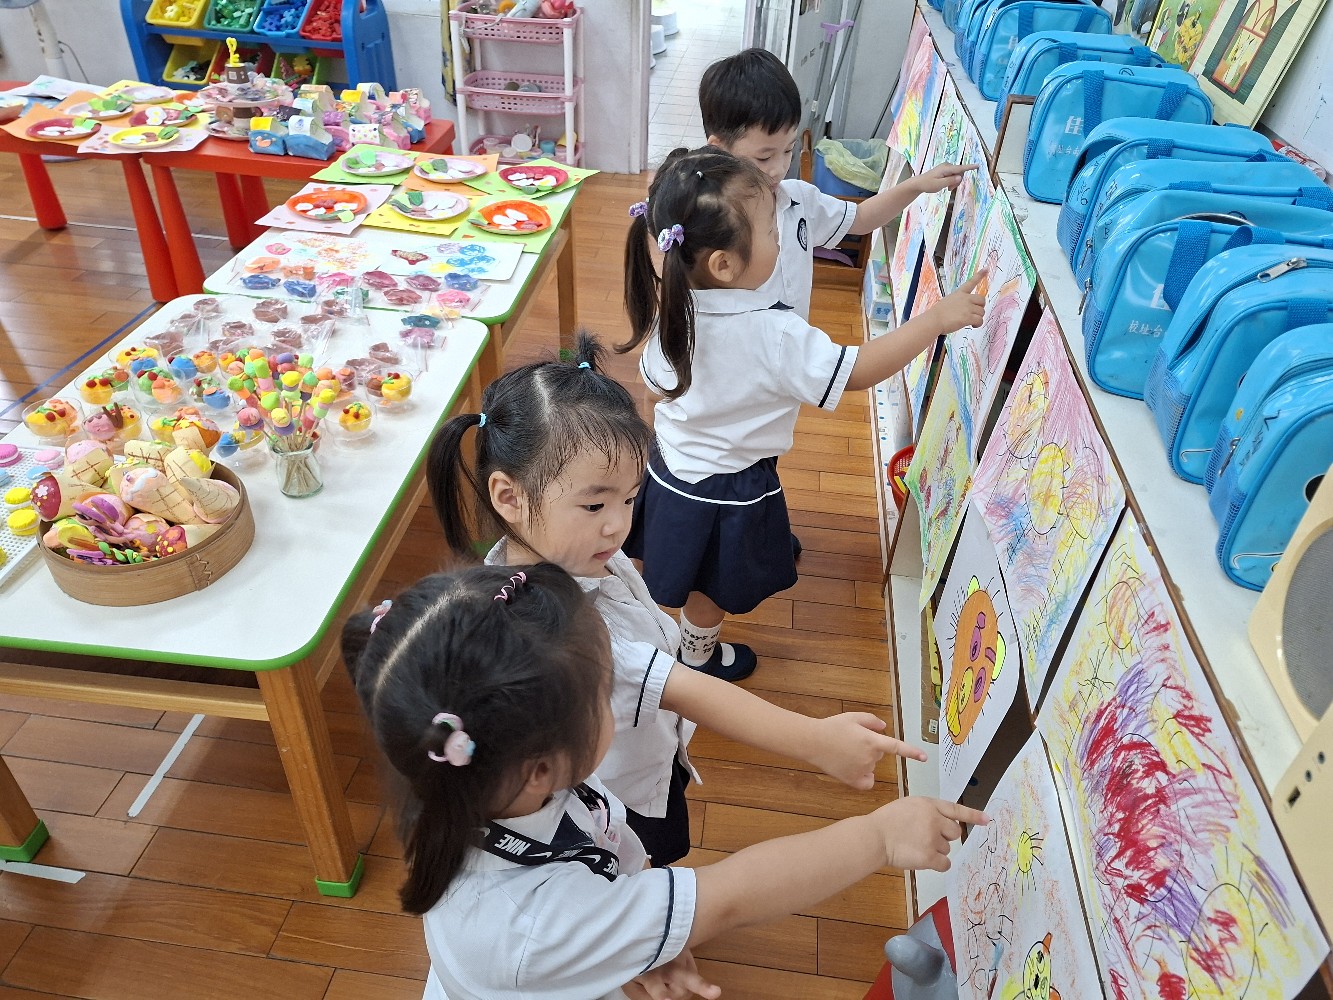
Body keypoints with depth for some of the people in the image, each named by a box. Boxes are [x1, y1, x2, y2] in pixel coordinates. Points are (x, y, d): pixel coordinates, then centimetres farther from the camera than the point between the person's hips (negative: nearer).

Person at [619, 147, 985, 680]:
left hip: (670, 465, 5)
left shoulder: (669, 305, -14)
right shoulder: (772, 336, -33)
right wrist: (938, 317, -22)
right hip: (726, 493, -5)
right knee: (710, 586, 22)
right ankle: (698, 657, 48)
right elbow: (857, 372, -26)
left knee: (681, 568, 30)